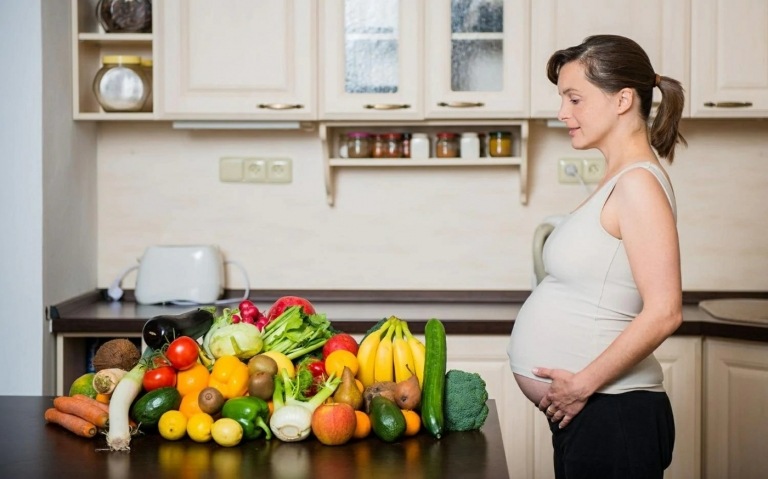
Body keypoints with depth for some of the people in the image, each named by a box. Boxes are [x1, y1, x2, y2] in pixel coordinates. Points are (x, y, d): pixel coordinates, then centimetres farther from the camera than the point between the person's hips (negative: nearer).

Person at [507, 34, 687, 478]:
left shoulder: (639, 183, -15)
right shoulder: (617, 180, 12)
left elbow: (663, 312, -23)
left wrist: (583, 383, -18)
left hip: (609, 412, -9)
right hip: (581, 412, 9)